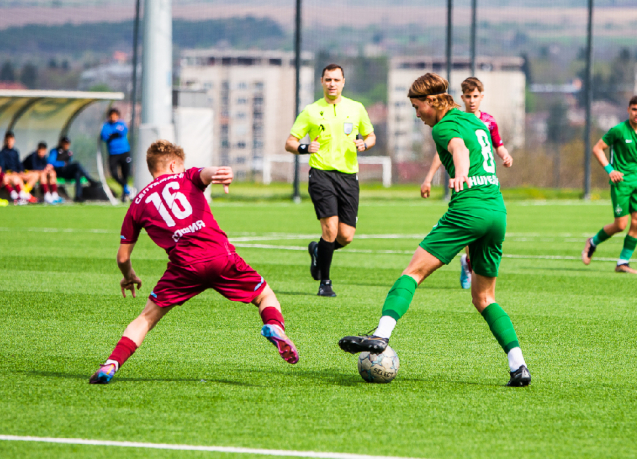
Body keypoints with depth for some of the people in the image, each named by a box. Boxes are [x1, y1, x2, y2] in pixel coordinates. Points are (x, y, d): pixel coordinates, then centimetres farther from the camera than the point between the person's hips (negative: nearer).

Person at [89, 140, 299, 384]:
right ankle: (274, 326, -15)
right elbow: (206, 173, -7)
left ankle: (111, 365, -2)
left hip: (184, 264, 1)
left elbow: (123, 257, 22)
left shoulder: (138, 203, 22)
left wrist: (129, 277, 44)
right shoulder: (186, 177, 20)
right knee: (266, 297, 17)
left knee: (147, 318, 13)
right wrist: (219, 173, -31)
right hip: (221, 254, -1)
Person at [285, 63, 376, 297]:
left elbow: (371, 136, 21)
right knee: (330, 229, -18)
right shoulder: (311, 111, 4)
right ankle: (324, 282, -2)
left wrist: (364, 144, -2)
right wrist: (305, 148, -17)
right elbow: (290, 143, 5)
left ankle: (318, 250, 32)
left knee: (346, 236, -3)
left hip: (348, 175, 3)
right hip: (321, 173, -3)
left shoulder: (356, 109, 10)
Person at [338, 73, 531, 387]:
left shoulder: (444, 127, -2)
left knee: (414, 270, -10)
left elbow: (459, 149, -25)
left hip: (468, 208, -8)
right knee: (483, 297, 16)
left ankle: (381, 334, -29)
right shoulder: (474, 121, 24)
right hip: (498, 210, 8)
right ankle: (518, 366, 3)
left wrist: (460, 174, -46)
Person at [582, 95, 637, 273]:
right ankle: (593, 242, 22)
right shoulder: (619, 130, -10)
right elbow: (597, 148, -5)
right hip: (621, 180, -5)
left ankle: (623, 263, 6)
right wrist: (610, 169, -15)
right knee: (621, 224, -6)